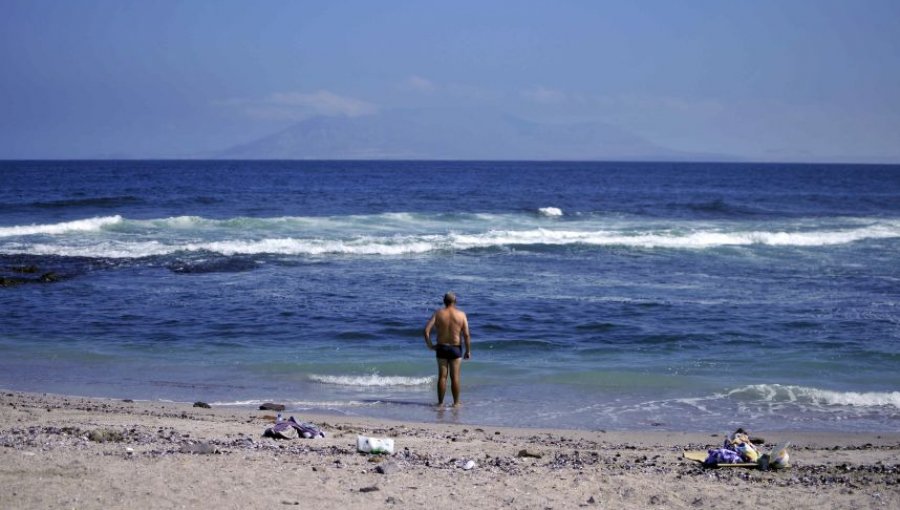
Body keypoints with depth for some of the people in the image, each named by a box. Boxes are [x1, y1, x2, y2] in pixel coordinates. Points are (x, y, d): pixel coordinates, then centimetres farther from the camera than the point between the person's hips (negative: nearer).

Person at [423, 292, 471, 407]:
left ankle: (440, 402, 9)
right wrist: (468, 351, 0)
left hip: (441, 347, 1)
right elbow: (466, 335, -9)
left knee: (442, 376, 6)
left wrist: (430, 345, -1)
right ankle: (456, 403, 10)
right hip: (456, 348, -1)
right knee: (455, 377, 5)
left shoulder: (438, 313, -3)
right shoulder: (461, 314, -5)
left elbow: (426, 330, -12)